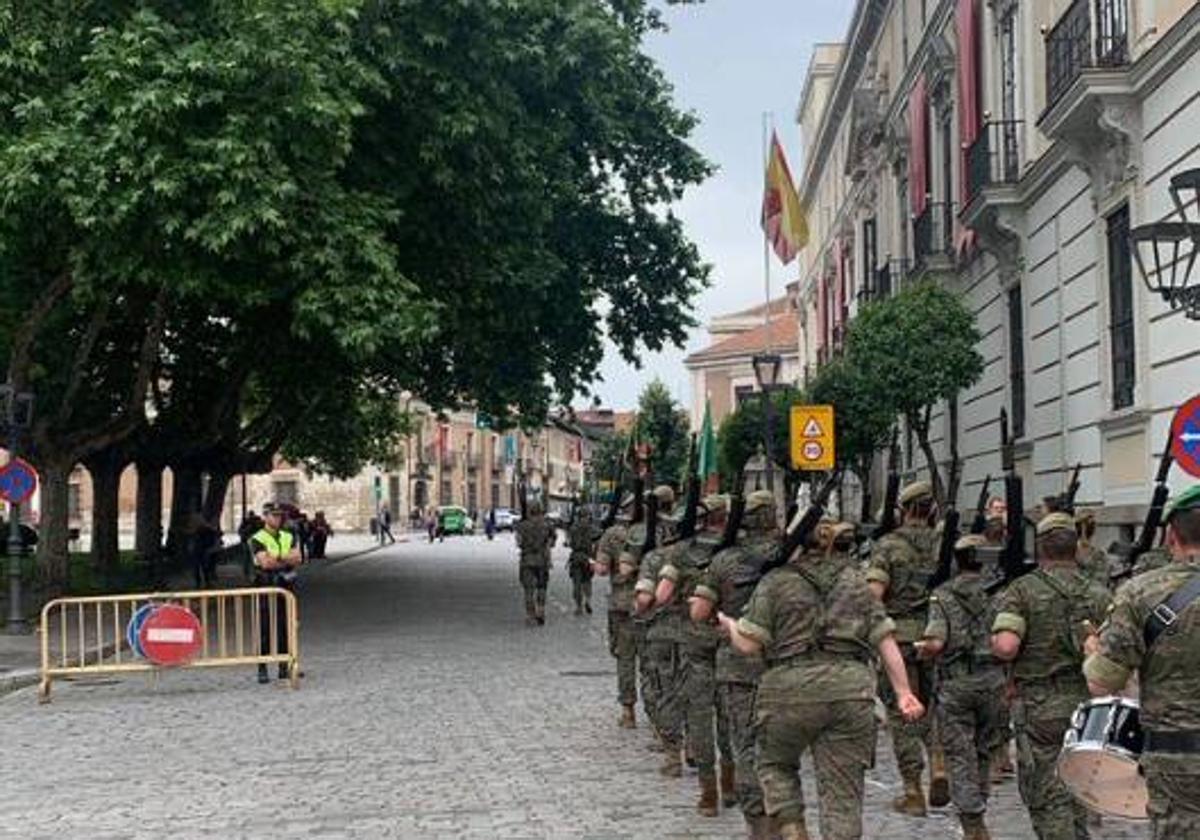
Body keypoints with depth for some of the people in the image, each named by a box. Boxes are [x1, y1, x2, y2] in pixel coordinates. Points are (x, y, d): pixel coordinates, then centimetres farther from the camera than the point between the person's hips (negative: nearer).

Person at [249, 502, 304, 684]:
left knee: (286, 628, 8)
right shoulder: (257, 539, -4)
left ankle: (285, 667, 15)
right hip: (266, 587, -5)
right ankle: (262, 669, -1)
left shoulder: (289, 537, 14)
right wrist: (287, 559, -6)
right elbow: (265, 563, -17)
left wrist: (277, 558, -13)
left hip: (286, 587, 5)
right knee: (264, 629, -5)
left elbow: (297, 559, 1)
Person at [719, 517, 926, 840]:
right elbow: (885, 640, 9)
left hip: (792, 691, -2)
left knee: (775, 763, 22)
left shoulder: (775, 583, 3)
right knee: (843, 789, 7)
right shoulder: (856, 582, 15)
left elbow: (748, 645, -2)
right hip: (852, 692, 3)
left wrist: (729, 625, 18)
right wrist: (903, 691, 8)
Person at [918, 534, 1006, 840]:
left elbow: (934, 644, -13)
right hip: (992, 680, 2)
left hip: (955, 684, -2)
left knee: (960, 754, 2)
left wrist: (922, 651, 8)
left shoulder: (942, 595, -2)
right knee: (984, 749, 18)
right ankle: (977, 808, 27)